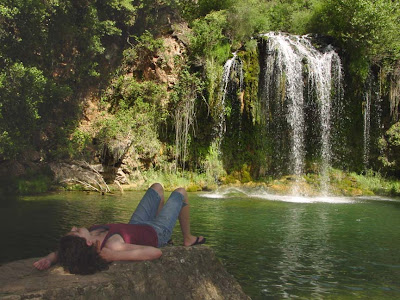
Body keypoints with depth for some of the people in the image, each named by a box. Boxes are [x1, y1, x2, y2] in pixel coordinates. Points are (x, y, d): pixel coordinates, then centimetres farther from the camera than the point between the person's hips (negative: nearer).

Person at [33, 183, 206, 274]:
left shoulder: (85, 242, -31)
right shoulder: (113, 247, -47)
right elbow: (156, 252, -49)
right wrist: (116, 256, -48)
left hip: (135, 226, 6)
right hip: (156, 232, -6)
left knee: (157, 187, 26)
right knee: (180, 192, 18)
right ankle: (188, 239, 39)